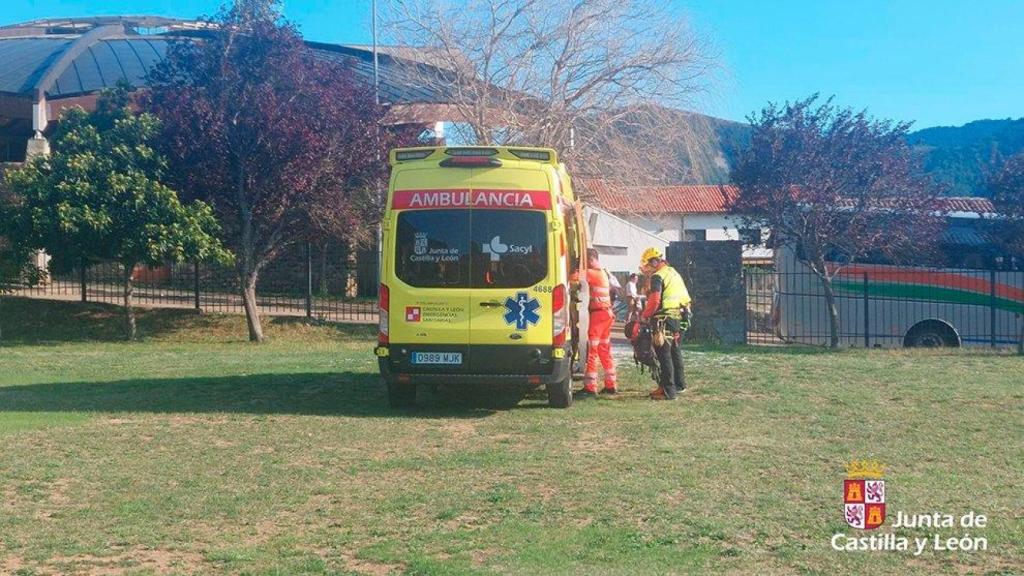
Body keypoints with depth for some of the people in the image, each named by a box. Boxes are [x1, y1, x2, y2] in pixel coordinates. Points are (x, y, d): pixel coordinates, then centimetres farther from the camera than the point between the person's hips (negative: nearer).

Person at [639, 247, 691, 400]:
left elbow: (654, 301, -20)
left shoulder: (657, 277, -10)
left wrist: (644, 316, -8)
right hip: (680, 317, 9)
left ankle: (668, 390, -8)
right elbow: (685, 297, 21)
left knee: (664, 353, -6)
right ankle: (679, 384, 32)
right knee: (675, 351, 20)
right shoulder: (674, 273, 18)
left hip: (666, 319, -9)